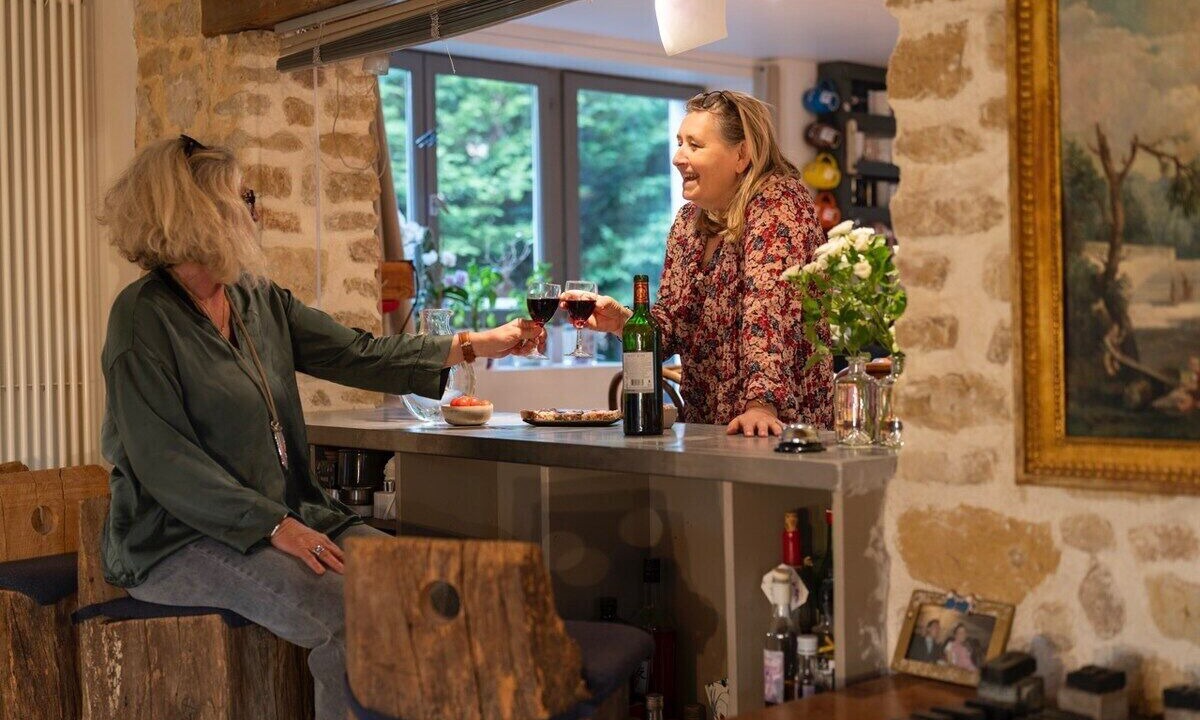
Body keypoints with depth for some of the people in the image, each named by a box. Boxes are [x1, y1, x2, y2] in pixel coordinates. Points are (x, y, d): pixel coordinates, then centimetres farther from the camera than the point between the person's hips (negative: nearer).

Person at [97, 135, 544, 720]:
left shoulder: (257, 300, 11)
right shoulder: (144, 318, -13)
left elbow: (357, 355, 12)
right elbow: (163, 463, -18)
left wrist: (474, 345, 10)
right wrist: (277, 528, -24)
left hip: (284, 513, 8)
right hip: (180, 540, -7)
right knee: (349, 618, -27)